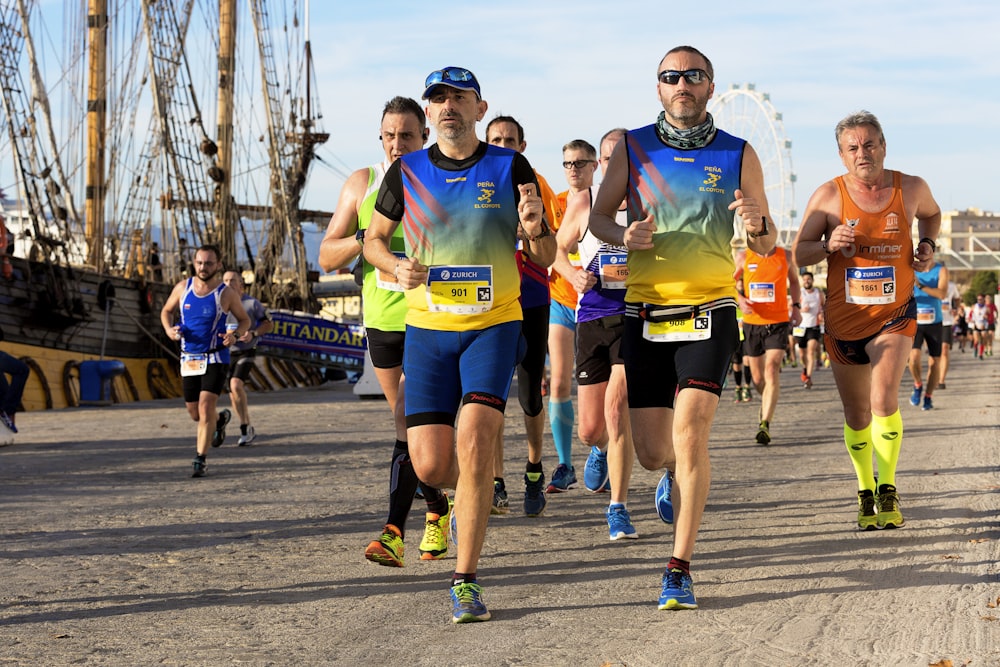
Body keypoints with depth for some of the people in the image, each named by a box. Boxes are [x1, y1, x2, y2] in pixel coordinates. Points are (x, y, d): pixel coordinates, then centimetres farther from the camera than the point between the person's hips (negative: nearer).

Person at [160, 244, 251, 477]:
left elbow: (244, 320, 5)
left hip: (215, 359, -4)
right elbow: (166, 311, 15)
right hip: (189, 359, 4)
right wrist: (169, 330, -6)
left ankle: (200, 460, -9)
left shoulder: (226, 294, -8)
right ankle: (220, 419, 47)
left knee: (205, 407, -17)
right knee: (194, 412, 12)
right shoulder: (183, 288, 0)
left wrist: (235, 334, -17)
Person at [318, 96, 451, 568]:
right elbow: (327, 257, 3)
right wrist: (366, 236, -15)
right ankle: (437, 509, 35)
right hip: (381, 321, 4)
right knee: (413, 425, 15)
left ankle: (394, 532, -18)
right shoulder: (362, 184, 5)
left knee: (409, 425, -16)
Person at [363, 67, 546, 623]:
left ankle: (466, 582, -11)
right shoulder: (407, 171, 4)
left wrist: (534, 226, -20)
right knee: (429, 464, -3)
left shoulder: (510, 168, 0)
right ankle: (475, 497, 35)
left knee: (474, 442, -19)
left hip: (493, 326, -2)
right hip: (428, 327, 2)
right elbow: (373, 238, 15)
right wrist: (396, 267, -7)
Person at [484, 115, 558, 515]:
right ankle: (496, 485, 3)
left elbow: (547, 259, -4)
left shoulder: (537, 187, 0)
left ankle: (534, 471, 24)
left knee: (530, 398, 0)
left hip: (531, 304, -1)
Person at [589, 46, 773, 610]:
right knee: (652, 452, 5)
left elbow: (766, 246, 9)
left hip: (710, 313, -2)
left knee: (690, 435, -17)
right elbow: (598, 216, 12)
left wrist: (757, 225, -16)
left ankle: (681, 569, -9)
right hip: (645, 314, 2)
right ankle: (676, 472, 44)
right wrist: (625, 237, -11)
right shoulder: (633, 148, 4)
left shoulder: (739, 155, 4)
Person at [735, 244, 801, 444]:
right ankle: (767, 403, 43)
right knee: (758, 378, 10)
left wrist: (796, 306, 8)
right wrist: (739, 299, -12)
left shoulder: (785, 256, 1)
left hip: (778, 322, -2)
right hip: (752, 323, 2)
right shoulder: (744, 257, -1)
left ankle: (765, 424, -21)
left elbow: (794, 280, 20)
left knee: (771, 371, -18)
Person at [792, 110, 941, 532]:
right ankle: (866, 493, 33)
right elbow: (799, 254, -4)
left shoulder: (911, 188, -4)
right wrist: (829, 244, -24)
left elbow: (931, 213, 20)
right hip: (844, 320, 1)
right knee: (856, 415, 12)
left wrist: (928, 245, 1)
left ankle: (888, 490, -6)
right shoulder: (828, 196, -8)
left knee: (884, 401, -22)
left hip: (894, 314, -1)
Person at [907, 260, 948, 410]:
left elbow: (942, 294, -19)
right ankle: (918, 385, 10)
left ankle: (928, 397, 20)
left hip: (934, 323, 0)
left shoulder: (941, 270, -5)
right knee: (914, 357, -18)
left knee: (934, 362, 4)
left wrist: (920, 285, -30)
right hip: (915, 322, 0)